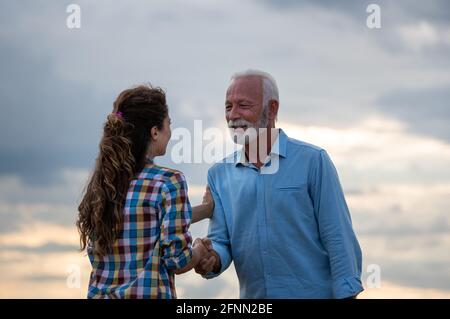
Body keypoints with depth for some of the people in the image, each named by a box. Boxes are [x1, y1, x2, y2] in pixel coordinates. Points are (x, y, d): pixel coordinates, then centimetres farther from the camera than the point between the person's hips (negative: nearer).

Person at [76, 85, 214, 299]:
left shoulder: (100, 181, 6)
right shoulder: (169, 182, -12)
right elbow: (177, 260, -13)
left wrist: (206, 208, 24)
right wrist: (200, 251, 7)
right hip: (148, 293, -6)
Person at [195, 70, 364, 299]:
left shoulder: (312, 161, -8)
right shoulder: (219, 174, 4)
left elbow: (338, 239, -9)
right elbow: (220, 240, 4)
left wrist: (346, 294, -15)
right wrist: (211, 260, -17)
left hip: (313, 293, -4)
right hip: (253, 295, 4)